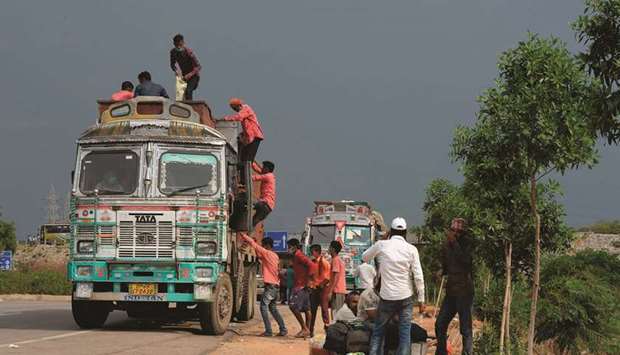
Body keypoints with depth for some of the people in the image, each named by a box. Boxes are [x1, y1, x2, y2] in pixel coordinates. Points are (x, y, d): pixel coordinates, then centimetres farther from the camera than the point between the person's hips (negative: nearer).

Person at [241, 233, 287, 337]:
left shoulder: (266, 253, -9)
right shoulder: (275, 256, 15)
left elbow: (254, 244, -8)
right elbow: (260, 257, 29)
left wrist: (244, 235, 2)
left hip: (270, 285, -9)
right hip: (276, 285, 9)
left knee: (264, 307, -4)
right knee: (273, 308, 17)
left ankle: (268, 331, -9)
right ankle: (283, 329, 12)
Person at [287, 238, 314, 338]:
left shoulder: (298, 255, -12)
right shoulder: (296, 256, 17)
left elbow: (310, 264, -24)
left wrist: (307, 280, -21)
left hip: (300, 286, -10)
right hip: (301, 286, 10)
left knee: (293, 306, -11)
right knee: (306, 308, 9)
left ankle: (305, 329, -10)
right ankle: (307, 330, 11)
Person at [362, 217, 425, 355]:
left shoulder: (381, 245, -1)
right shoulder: (411, 249, -2)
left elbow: (364, 257, 16)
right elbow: (418, 276, -4)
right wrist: (421, 299, 1)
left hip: (387, 297, 0)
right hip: (405, 297, 0)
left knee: (378, 332, 11)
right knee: (405, 333, 2)